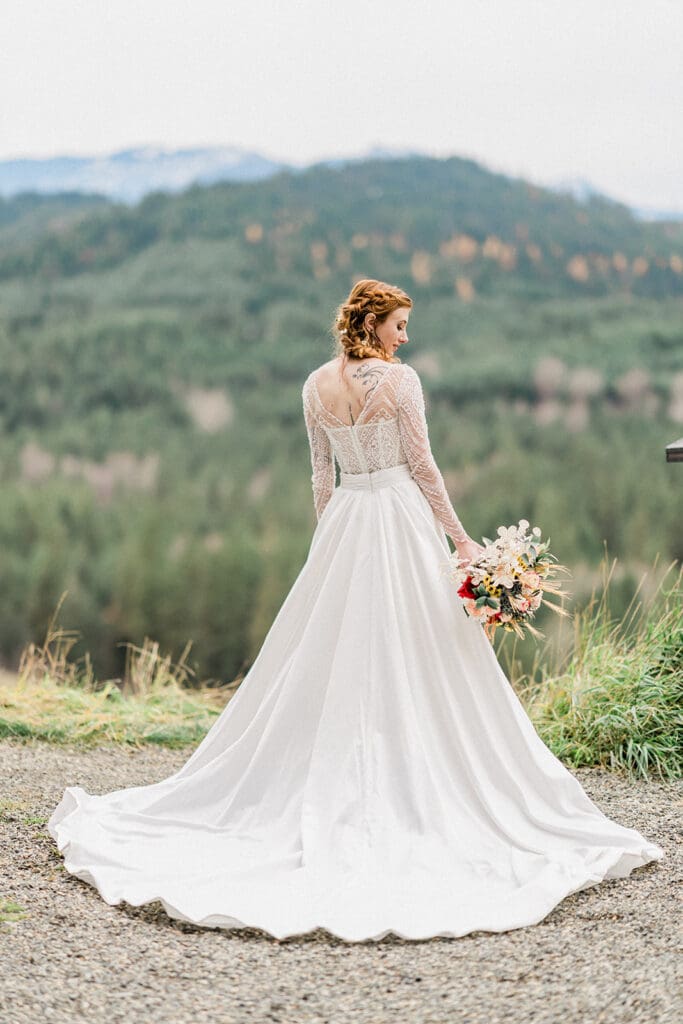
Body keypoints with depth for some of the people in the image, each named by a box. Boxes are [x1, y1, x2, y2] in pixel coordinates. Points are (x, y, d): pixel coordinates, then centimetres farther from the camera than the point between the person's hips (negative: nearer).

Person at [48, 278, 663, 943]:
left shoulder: (316, 384, 6)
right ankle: (414, 791, 5)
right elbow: (422, 465, -9)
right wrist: (459, 537, -4)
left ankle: (340, 790, 13)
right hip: (403, 520, -5)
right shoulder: (399, 379, -9)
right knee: (414, 661, 1)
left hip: (344, 524, 5)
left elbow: (321, 473, 10)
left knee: (330, 661, 9)